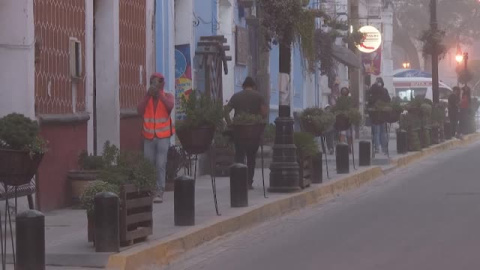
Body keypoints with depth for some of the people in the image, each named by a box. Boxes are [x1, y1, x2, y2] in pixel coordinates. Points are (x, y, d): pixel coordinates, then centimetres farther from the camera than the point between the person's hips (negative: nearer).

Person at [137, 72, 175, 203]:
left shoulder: (167, 96, 0)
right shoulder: (146, 98, 5)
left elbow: (170, 106, -22)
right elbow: (140, 111, -11)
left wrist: (159, 93, -28)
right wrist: (148, 95, -19)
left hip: (163, 136, -2)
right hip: (149, 137, 2)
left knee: (161, 164, -9)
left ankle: (159, 192, -7)